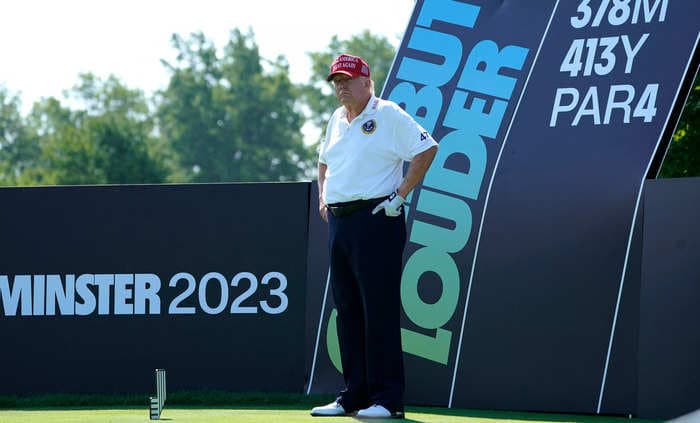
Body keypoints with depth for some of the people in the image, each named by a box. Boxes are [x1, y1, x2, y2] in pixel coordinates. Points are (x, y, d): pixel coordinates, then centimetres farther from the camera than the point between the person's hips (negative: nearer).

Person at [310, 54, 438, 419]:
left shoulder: (388, 115, -6)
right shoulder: (336, 121, 18)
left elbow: (427, 148, -13)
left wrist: (400, 194, -14)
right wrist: (323, 196, 19)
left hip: (376, 221, -8)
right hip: (338, 221, 8)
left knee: (379, 311, -9)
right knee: (347, 310, 9)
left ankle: (387, 399, -9)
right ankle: (354, 395, 14)